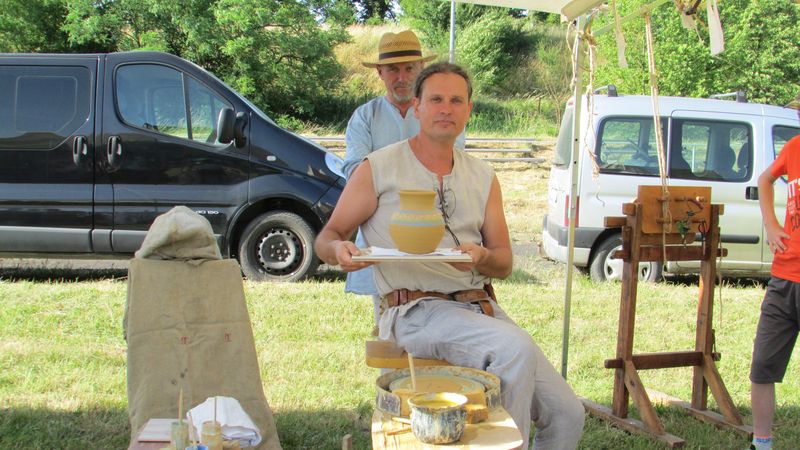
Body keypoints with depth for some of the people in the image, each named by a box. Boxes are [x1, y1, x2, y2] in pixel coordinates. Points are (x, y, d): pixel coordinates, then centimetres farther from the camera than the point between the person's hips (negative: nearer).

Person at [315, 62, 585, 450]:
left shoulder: (483, 178, 15)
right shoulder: (379, 168, 3)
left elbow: (504, 264, 13)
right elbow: (326, 237, 7)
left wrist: (482, 257, -11)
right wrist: (339, 250, -18)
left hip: (480, 305, 5)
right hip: (415, 311, -5)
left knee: (566, 414, -5)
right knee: (516, 348, -32)